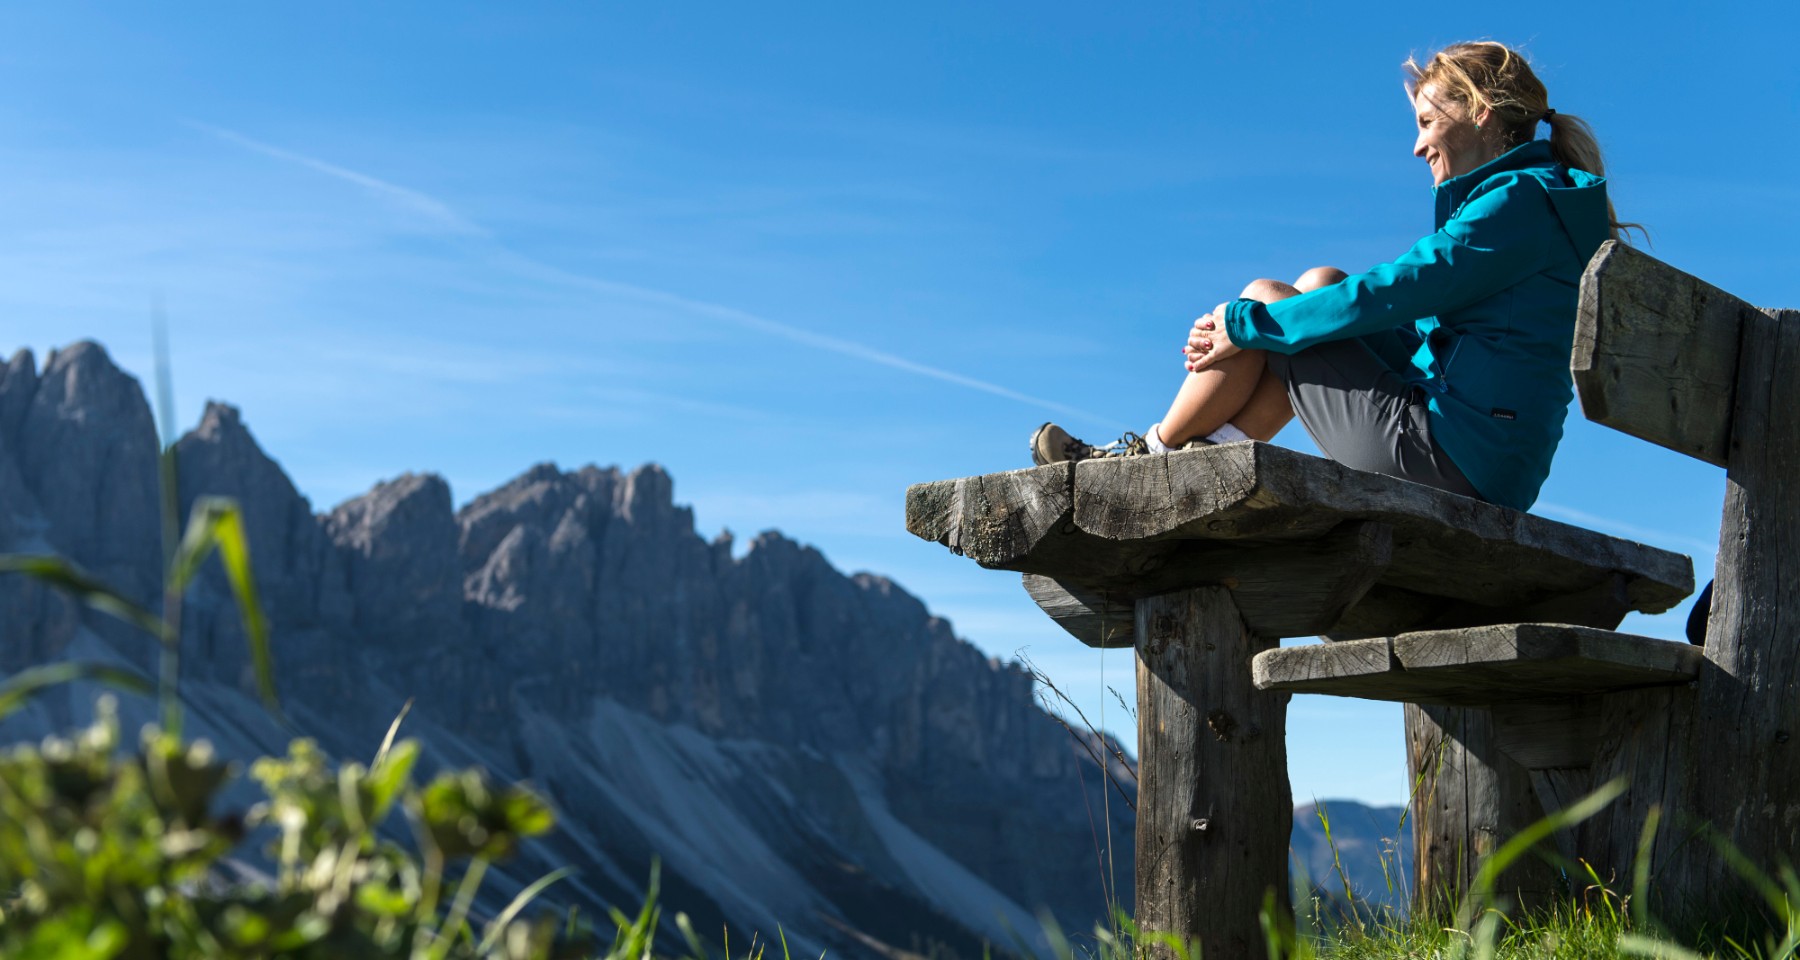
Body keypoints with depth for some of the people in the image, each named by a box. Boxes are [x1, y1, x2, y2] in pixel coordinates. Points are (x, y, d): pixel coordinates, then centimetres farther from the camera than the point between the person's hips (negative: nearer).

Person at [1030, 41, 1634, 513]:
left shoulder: (1521, 198, -10)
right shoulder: (1546, 203, 21)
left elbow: (1396, 292, -18)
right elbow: (1425, 328, 22)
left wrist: (1248, 325, -8)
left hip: (1445, 456, -10)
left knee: (1263, 299, -2)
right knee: (1320, 283, 14)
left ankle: (1153, 454, 14)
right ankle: (1213, 459, 8)